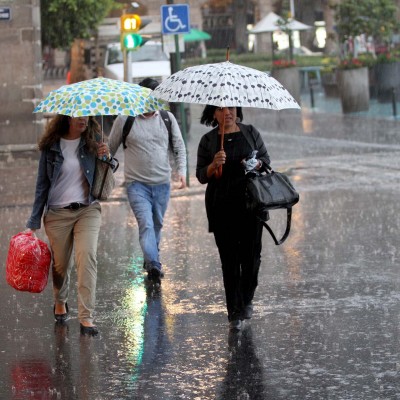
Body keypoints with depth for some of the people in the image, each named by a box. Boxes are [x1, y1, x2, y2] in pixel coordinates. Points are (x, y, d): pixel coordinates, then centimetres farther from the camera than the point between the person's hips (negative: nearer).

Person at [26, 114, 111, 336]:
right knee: (61, 263, 8)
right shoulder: (51, 146, -2)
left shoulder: (93, 140, 2)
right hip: (57, 213, 0)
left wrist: (105, 158, -12)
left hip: (88, 210, 0)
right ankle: (60, 302, 40)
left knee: (87, 256, -18)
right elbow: (42, 184, 4)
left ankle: (86, 317, -19)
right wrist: (34, 223, 3)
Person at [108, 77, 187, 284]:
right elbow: (110, 149, 8)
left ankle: (150, 260, 32)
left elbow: (179, 147, 12)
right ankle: (153, 265, -31)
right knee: (146, 223, -20)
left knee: (157, 225, 14)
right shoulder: (124, 120, -2)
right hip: (137, 184, -4)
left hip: (162, 184, 4)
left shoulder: (167, 118, 6)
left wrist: (182, 170, -2)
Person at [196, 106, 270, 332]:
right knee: (229, 258, -2)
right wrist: (214, 165, -16)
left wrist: (256, 165, -10)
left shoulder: (250, 133, 7)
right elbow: (201, 176, 4)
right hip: (222, 207, -1)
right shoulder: (208, 140, 4)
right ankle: (235, 314, 2)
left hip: (250, 202, 1)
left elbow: (266, 159, 12)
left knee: (251, 253, 0)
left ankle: (247, 300, 25)